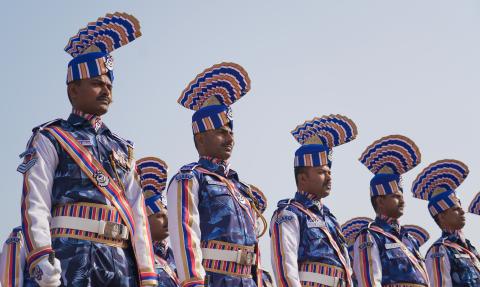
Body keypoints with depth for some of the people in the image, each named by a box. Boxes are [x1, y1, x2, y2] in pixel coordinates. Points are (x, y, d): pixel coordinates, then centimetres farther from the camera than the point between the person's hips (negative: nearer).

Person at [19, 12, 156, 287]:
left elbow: (137, 212, 15)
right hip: (71, 254, -5)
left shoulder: (122, 149, 23)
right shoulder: (50, 139, 9)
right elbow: (35, 202, -3)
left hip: (123, 260, 5)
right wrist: (42, 259, -20)